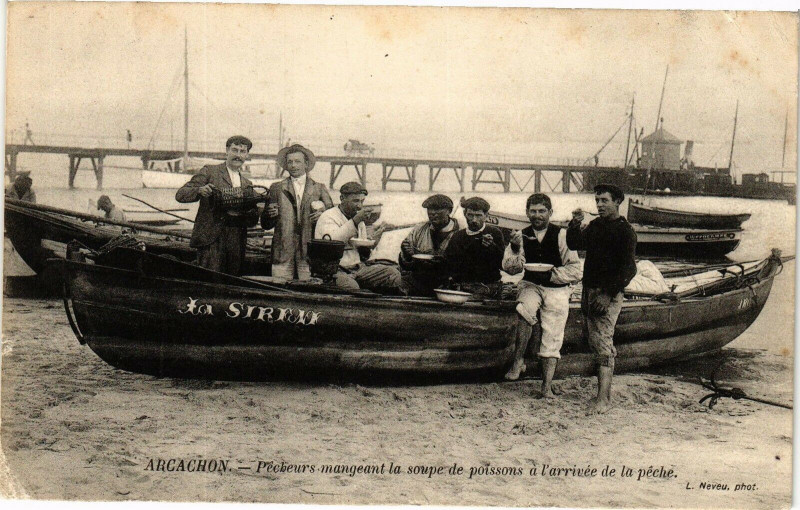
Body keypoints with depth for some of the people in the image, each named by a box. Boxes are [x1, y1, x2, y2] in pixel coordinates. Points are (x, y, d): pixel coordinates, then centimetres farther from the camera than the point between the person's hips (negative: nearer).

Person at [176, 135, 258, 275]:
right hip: (211, 238, -5)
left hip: (237, 242, 5)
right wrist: (199, 190, -19)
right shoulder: (209, 171, 7)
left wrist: (251, 210, -4)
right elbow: (180, 195, 0)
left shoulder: (247, 184, 22)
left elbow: (252, 222, 19)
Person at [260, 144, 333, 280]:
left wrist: (323, 215, -10)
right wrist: (270, 215, -9)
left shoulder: (319, 188, 13)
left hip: (309, 251, 0)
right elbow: (265, 225, 12)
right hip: (283, 252, 0)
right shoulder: (276, 188, 14)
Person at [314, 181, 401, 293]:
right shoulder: (328, 216, -2)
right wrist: (355, 221, -23)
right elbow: (331, 241, -24)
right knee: (351, 286, -39)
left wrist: (372, 243, 2)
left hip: (358, 268, 7)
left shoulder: (359, 220, 21)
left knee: (393, 273, -13)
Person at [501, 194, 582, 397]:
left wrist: (551, 273, -17)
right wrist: (515, 249, -19)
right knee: (525, 309, -32)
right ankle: (518, 361, -24)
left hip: (557, 290, -1)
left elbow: (575, 271, -6)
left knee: (552, 338, -7)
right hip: (531, 286, 1)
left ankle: (547, 386, -2)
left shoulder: (562, 235, -4)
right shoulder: (522, 236, 6)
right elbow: (510, 268, -2)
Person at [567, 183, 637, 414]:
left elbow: (628, 269, -14)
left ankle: (603, 398, -15)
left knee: (603, 342, -13)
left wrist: (609, 294, -20)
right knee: (591, 337, 9)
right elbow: (574, 244, 18)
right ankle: (605, 388, 18)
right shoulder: (595, 226, 15)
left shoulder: (624, 231, -8)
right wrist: (575, 224, 1)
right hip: (589, 290, 8)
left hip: (608, 294, -8)